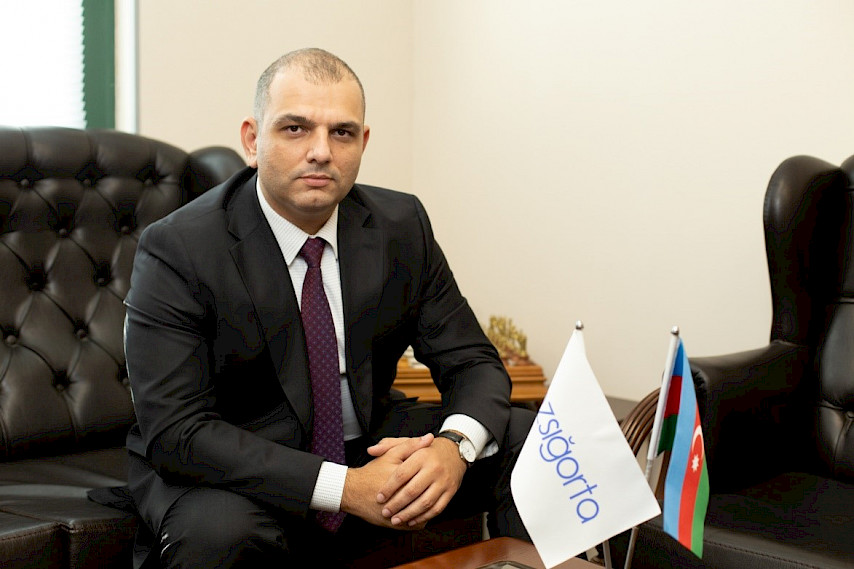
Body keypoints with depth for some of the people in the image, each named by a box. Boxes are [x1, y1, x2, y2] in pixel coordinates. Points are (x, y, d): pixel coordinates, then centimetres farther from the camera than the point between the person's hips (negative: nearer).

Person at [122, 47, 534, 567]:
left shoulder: (402, 226, -4)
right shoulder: (177, 250, -17)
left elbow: (472, 363, -1)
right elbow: (176, 432, -23)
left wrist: (454, 445, -25)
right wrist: (344, 487, -31)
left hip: (370, 448, 5)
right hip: (232, 475, -4)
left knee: (528, 442, -10)